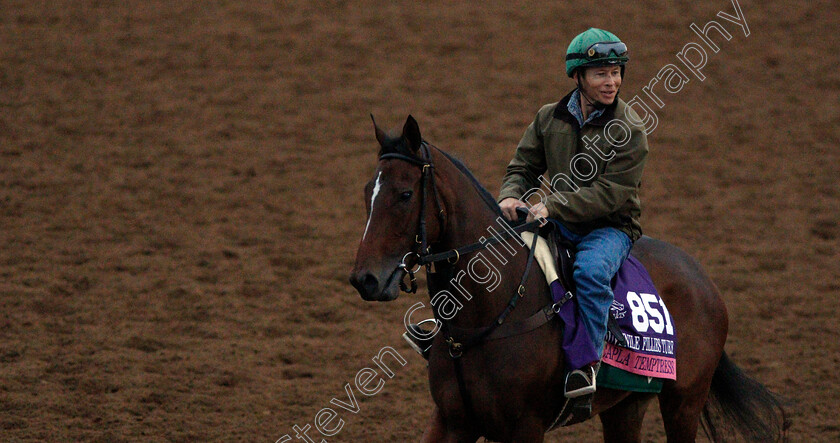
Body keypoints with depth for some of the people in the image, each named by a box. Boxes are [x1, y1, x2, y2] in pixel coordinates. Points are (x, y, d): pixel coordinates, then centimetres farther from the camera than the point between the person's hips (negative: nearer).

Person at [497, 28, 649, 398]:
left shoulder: (629, 130, -11)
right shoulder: (549, 118, 4)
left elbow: (610, 194, -17)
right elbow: (523, 167, 9)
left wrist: (552, 207, -26)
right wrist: (511, 197, -15)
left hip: (610, 227, -5)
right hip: (560, 224, 5)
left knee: (591, 270, -36)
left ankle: (585, 362, -30)